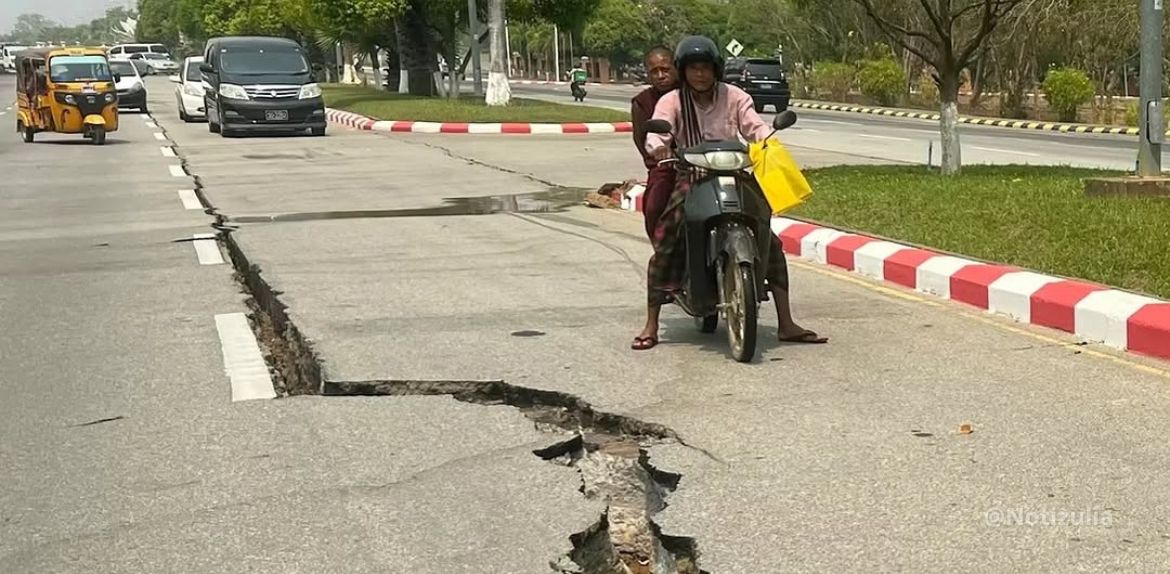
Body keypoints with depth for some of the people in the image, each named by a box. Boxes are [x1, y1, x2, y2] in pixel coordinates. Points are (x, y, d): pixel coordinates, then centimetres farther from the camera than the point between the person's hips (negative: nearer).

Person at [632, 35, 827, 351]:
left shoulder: (734, 97, 5)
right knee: (664, 247, -20)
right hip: (690, 179, -2)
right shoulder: (671, 102, 1)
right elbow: (657, 130, -15)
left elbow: (754, 126, -7)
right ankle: (651, 327, -11)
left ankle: (787, 325, -2)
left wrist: (769, 140, -30)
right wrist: (658, 146, -39)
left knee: (771, 242, -9)